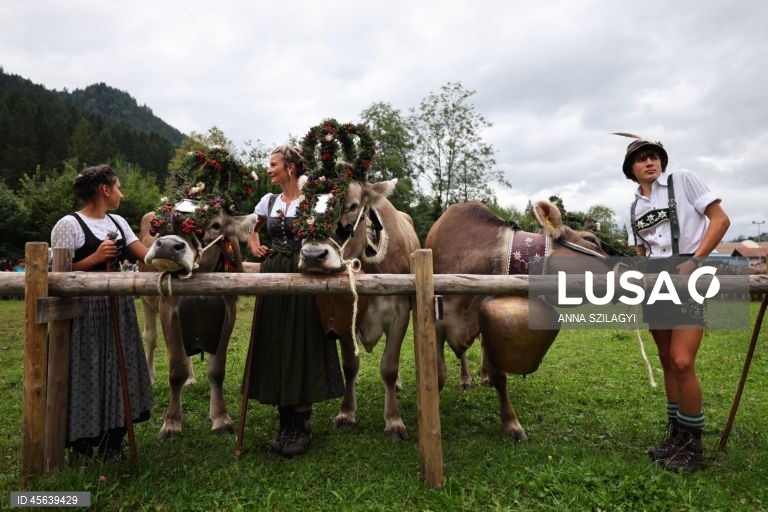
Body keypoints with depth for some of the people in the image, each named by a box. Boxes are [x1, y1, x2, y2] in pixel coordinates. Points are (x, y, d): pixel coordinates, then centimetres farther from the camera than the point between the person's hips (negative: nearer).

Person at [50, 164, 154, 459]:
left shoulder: (118, 222, 12)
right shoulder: (69, 224, -9)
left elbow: (146, 255, 7)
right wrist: (96, 258, -16)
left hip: (117, 306, 7)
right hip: (85, 309, -7)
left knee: (118, 371, 10)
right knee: (87, 374, 0)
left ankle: (112, 443, 23)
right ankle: (82, 446, 18)